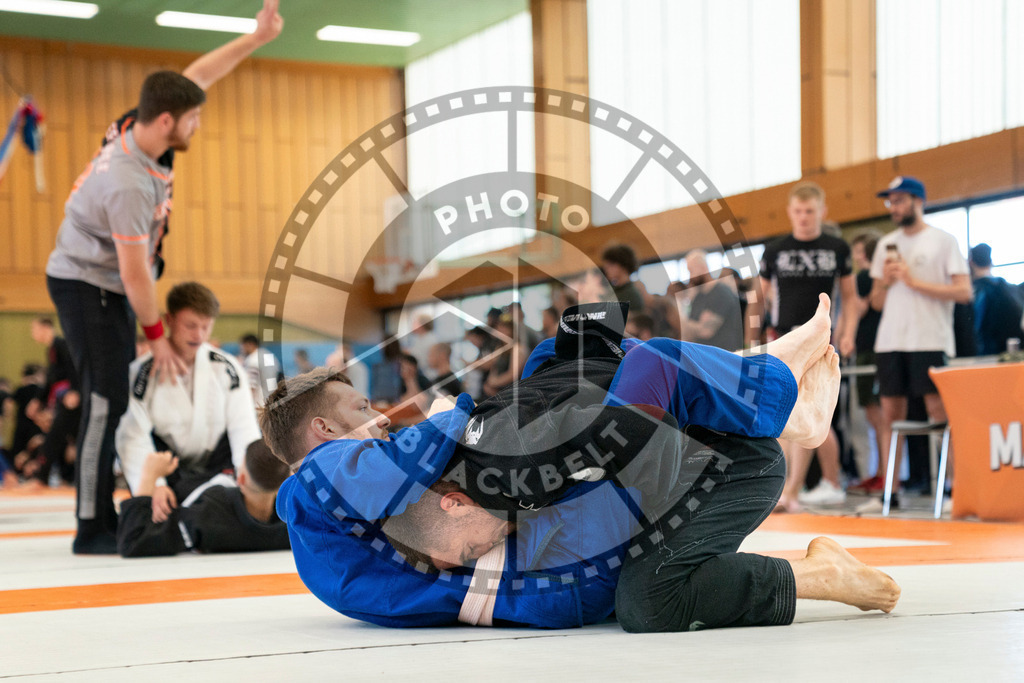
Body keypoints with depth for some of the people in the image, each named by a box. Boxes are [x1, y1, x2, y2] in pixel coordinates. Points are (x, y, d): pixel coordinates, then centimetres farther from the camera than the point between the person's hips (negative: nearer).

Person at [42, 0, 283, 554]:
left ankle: (109, 518, 13)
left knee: (120, 399, 9)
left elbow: (197, 74, 7)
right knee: (106, 400, -13)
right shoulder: (129, 183, -31)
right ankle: (92, 529, -9)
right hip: (86, 286, -10)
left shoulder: (139, 126, -6)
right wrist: (158, 337, -15)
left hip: (112, 289, 10)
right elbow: (135, 273, -25)